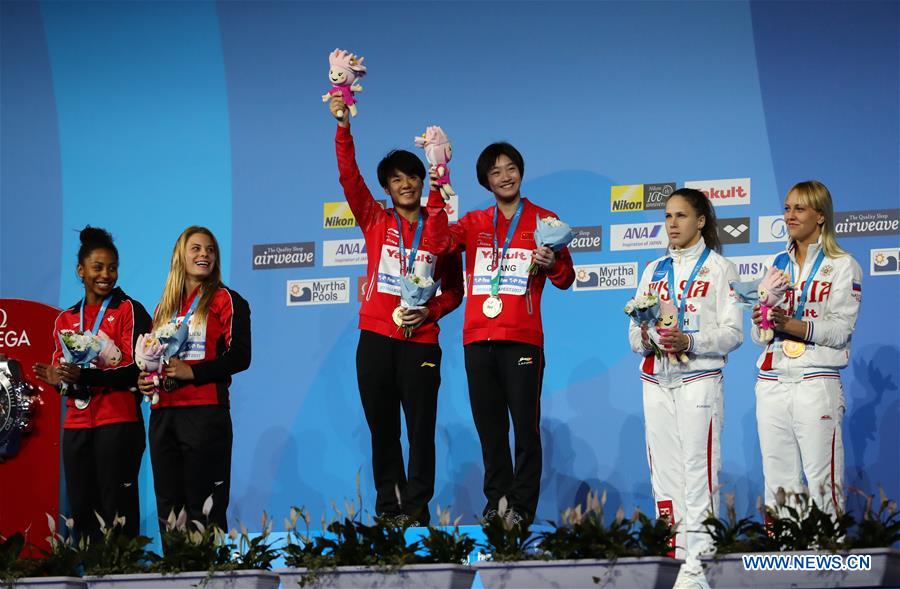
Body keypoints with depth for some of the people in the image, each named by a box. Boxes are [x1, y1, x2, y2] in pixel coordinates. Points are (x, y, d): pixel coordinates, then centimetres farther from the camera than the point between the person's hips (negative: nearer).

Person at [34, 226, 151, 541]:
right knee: (81, 511, 2)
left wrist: (85, 376, -21)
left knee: (118, 512, -8)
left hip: (118, 422, -5)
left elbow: (137, 369, -8)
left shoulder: (129, 311, 1)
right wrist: (58, 380, -6)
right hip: (77, 426, 5)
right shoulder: (66, 319, 17)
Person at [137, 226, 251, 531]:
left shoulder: (225, 300, 2)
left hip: (205, 411, -6)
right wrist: (145, 379, 1)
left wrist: (192, 371, -17)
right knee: (168, 504, 6)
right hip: (163, 412, 6)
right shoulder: (164, 307, 19)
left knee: (204, 507, -8)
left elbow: (240, 357, -7)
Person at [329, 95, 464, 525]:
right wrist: (343, 127, -14)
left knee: (421, 429, -4)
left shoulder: (439, 231, 7)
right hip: (376, 340, 1)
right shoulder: (375, 222, 8)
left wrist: (429, 313, -8)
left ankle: (417, 509, 0)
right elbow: (349, 176, -3)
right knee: (382, 429, 5)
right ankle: (389, 510, 9)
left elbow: (454, 290, 11)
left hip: (420, 343, -1)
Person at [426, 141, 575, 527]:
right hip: (478, 338, 3)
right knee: (489, 428, 6)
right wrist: (437, 191, -12)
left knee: (525, 426, -6)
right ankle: (496, 503, 11)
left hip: (522, 339, -3)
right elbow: (440, 242, -4)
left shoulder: (544, 221, 8)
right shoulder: (474, 223, 15)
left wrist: (552, 264, -17)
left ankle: (522, 507, -3)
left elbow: (566, 279, 6)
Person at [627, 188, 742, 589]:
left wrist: (689, 341, -19)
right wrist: (646, 340, -9)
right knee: (663, 473, 3)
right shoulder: (654, 270, 17)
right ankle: (671, 557, 6)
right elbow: (635, 332, 14)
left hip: (698, 379, -5)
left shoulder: (718, 268, 3)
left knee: (698, 472, -10)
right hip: (656, 380, 5)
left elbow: (733, 331, -4)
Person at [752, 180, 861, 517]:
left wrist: (789, 324, -21)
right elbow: (759, 337, 15)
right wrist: (762, 324, -8)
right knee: (778, 486, 3)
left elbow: (840, 330, -9)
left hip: (816, 384, -5)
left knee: (822, 487, -9)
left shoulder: (842, 266, 2)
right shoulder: (776, 264, 17)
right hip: (772, 384, 5)